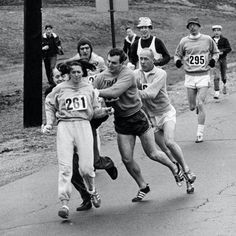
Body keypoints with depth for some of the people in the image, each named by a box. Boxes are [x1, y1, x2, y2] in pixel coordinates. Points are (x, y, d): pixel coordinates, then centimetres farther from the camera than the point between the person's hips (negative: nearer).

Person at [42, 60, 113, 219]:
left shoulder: (89, 88, 14)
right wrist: (49, 123, 10)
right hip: (65, 126, -1)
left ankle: (92, 191, 24)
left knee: (86, 167, -7)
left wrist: (104, 111, -1)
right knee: (65, 167, -10)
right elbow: (49, 105, 21)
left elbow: (94, 110, 18)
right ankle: (65, 203, -11)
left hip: (84, 125, 1)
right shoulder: (60, 89, 9)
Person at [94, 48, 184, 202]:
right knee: (127, 159, 0)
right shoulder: (101, 78, -4)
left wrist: (98, 92, -32)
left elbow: (115, 91, -34)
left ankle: (175, 169, 34)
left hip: (137, 117, -4)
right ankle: (143, 187, 21)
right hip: (121, 121, 5)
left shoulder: (127, 74, -21)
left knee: (152, 154, 5)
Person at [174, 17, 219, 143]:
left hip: (203, 76, -2)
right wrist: (178, 61, -7)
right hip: (190, 76, 2)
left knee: (200, 104, -13)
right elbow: (177, 54, 15)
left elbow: (215, 52, 16)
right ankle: (197, 107, 45)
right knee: (192, 107, 6)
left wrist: (213, 59, -5)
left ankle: (200, 134, -7)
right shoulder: (184, 41, 2)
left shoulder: (207, 39, 1)